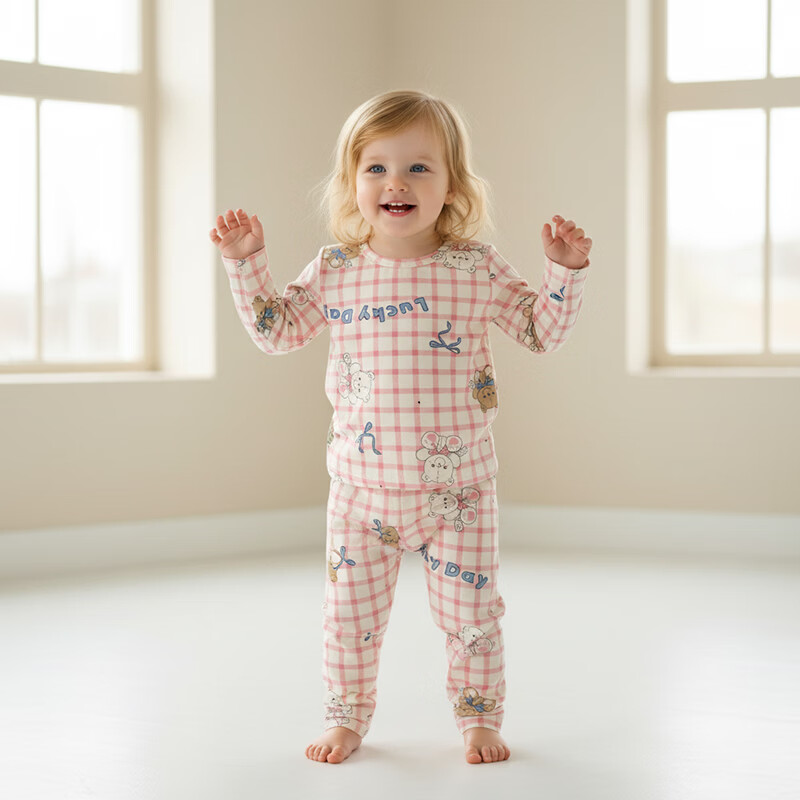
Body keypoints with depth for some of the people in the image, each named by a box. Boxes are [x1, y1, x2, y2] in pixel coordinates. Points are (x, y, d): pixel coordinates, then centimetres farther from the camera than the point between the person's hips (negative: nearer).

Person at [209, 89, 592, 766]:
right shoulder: (335, 271, 0)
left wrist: (566, 270, -11)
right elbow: (277, 330, 9)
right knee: (349, 611, 9)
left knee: (471, 609, 7)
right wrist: (246, 261, 1)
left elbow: (544, 331, 3)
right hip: (361, 483, 2)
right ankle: (346, 718, 28)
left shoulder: (477, 268, -4)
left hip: (456, 486, -1)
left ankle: (479, 718, 26)